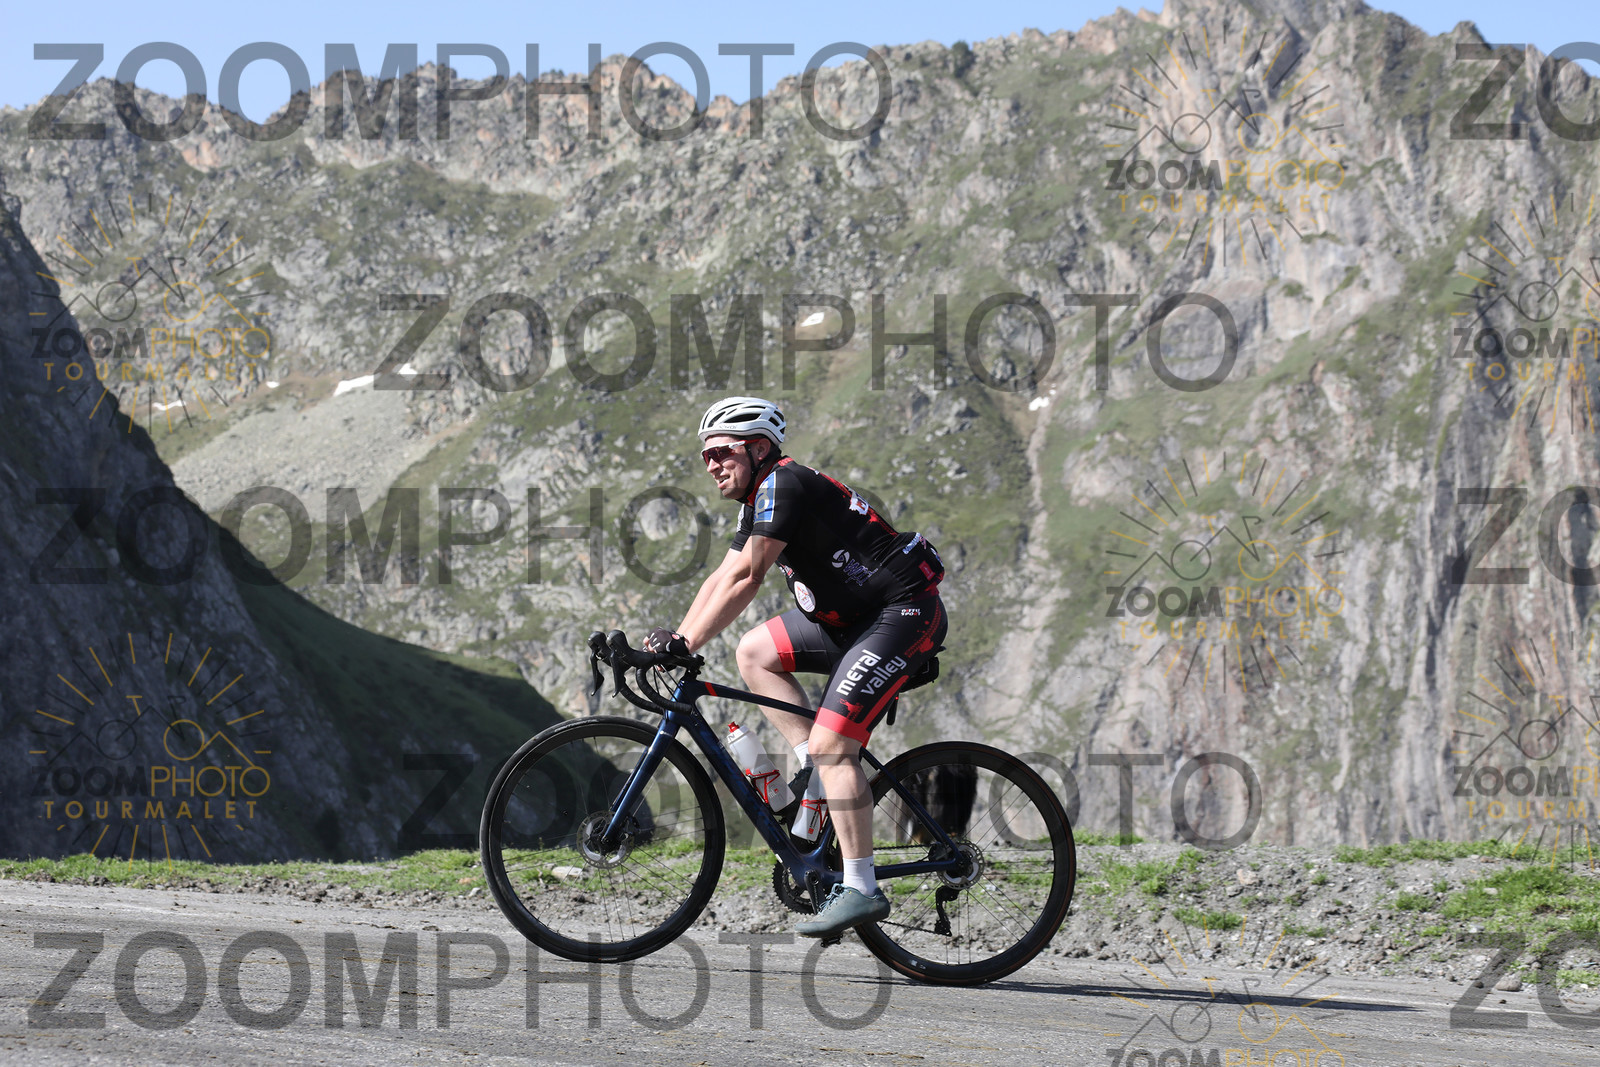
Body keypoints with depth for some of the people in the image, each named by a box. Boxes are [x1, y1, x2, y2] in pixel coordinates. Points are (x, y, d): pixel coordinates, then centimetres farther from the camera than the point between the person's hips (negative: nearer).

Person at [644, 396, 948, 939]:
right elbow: (723, 578, 15)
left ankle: (861, 889, -14)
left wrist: (687, 643, -22)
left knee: (831, 744, -16)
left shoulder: (784, 484, -16)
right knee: (754, 651, 7)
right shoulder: (758, 501, 14)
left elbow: (745, 578, -22)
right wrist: (673, 637, 3)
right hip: (852, 618, 10)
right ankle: (813, 764, 5)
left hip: (904, 612, -10)